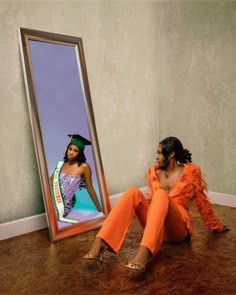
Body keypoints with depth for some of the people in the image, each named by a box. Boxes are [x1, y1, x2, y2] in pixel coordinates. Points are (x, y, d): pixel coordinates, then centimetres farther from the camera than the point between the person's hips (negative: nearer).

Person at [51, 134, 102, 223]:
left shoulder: (84, 167, -10)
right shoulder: (61, 164, 6)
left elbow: (90, 189, -3)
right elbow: (51, 180, 10)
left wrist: (100, 209, 0)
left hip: (64, 205, -6)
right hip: (53, 200, 6)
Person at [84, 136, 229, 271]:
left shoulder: (190, 172, 0)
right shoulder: (155, 171, 11)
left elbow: (202, 201, 10)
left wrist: (216, 226, 18)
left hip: (177, 229, -4)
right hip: (155, 225, 4)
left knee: (161, 194, -33)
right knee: (133, 192, -22)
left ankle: (145, 251, -55)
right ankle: (101, 242, -38)